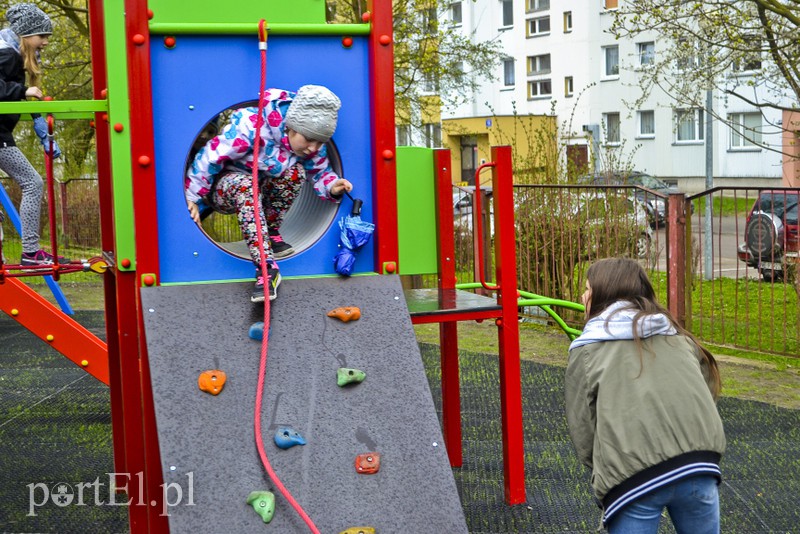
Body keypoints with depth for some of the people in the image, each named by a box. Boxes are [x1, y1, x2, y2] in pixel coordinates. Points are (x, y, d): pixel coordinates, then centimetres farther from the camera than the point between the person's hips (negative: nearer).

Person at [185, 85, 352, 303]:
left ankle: (271, 233, -3)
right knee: (244, 185, -41)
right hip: (224, 185, -5)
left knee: (296, 171, -23)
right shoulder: (251, 126, -33)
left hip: (262, 190, 6)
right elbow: (210, 157, -28)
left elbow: (319, 172, 0)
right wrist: (193, 197, -26)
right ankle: (267, 268, -47)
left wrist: (332, 186, -24)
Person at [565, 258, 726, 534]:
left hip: (633, 481, -4)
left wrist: (604, 472, 17)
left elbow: (582, 431, 5)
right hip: (699, 467, 4)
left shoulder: (587, 349, 9)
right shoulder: (678, 336, 20)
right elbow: (708, 391, 17)